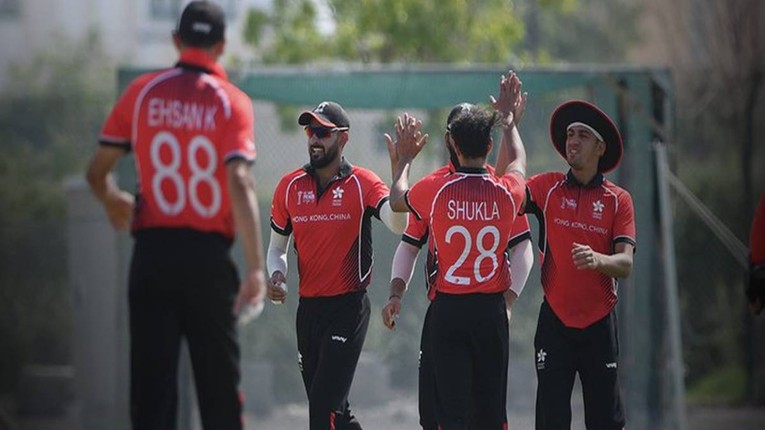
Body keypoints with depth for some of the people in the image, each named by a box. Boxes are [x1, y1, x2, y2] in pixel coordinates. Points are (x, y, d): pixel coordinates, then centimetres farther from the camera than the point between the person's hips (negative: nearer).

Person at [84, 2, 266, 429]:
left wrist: (114, 203, 25)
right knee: (218, 379, 11)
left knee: (152, 379, 2)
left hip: (152, 253, 1)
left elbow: (98, 172, 5)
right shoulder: (232, 102, -4)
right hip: (209, 256, -1)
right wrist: (256, 266, -20)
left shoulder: (142, 92, 2)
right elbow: (239, 183, -16)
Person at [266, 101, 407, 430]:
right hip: (308, 309, 5)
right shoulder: (290, 186, 7)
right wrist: (276, 276, -4)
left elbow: (398, 224, -23)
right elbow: (277, 247, 17)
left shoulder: (362, 183, -6)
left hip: (348, 307, -5)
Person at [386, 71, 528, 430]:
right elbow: (519, 160, 21)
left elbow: (397, 200, 14)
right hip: (491, 309, 2)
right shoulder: (506, 192, -4)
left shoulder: (436, 189, -10)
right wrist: (507, 116, 38)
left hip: (448, 309, -2)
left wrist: (403, 160, 32)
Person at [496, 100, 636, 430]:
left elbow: (625, 264, -4)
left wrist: (597, 259, -27)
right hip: (555, 319, 1)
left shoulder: (618, 200, 2)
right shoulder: (548, 187, 5)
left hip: (599, 323, 0)